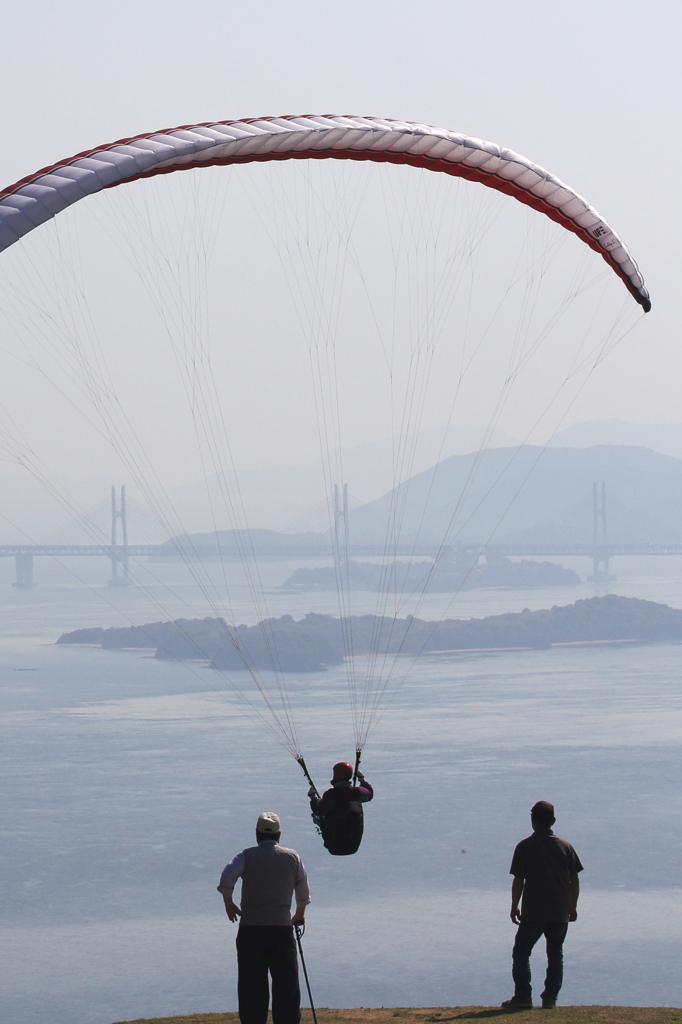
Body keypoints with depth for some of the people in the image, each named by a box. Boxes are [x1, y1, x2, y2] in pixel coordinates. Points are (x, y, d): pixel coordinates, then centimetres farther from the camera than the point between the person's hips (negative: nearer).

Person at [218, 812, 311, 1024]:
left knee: (251, 985, 4)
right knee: (286, 983, 3)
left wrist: (229, 904, 2)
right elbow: (303, 892, 10)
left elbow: (226, 878, -12)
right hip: (282, 927, 0)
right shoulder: (293, 857, 8)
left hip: (250, 928, 0)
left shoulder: (247, 856, 3)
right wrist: (300, 914, 27)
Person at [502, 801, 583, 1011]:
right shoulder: (565, 846, 3)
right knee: (555, 954, 11)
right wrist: (572, 907, 16)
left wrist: (514, 907, 3)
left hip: (533, 912, -3)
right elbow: (574, 880, 6)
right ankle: (550, 998, 6)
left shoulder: (525, 847, -7)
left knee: (521, 952, 6)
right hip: (560, 913, 3)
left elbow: (518, 881, -7)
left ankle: (523, 996, -2)